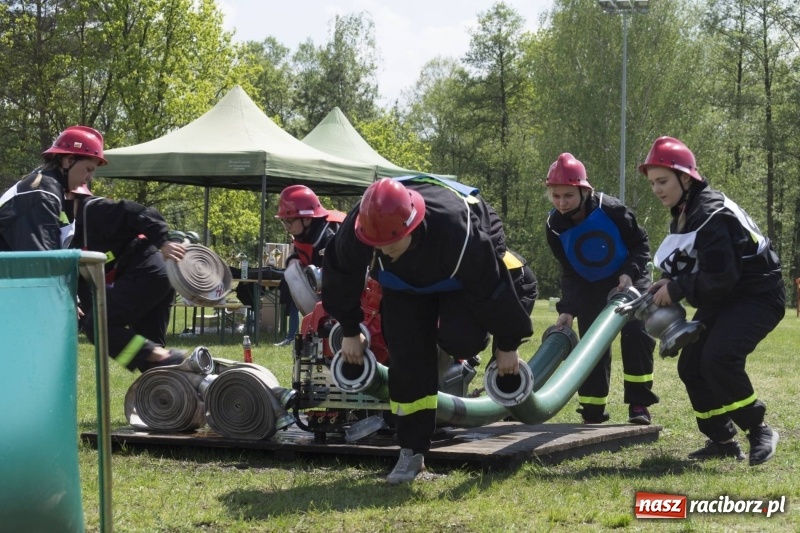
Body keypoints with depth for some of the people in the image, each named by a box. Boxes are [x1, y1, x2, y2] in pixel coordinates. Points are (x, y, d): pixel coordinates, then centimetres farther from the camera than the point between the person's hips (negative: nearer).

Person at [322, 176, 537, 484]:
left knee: (458, 338, -29)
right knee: (407, 356, -12)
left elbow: (491, 286, -29)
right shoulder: (354, 233, -35)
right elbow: (340, 277, -11)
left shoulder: (457, 231, -45)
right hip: (404, 281, 3)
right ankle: (412, 450, -3)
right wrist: (350, 331, 1)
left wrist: (507, 344, -17)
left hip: (465, 276, -3)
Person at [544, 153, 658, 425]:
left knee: (635, 333, -17)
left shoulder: (610, 209, -24)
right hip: (590, 288, 3)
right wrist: (567, 309, -22)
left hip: (628, 279, -3)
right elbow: (570, 273, -9)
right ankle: (592, 413, 7)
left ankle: (639, 404, -8)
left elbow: (640, 242, -12)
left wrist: (630, 272, -28)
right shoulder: (555, 227, -15)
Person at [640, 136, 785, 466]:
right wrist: (671, 283, -3)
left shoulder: (712, 214, -23)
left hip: (757, 295, -10)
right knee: (691, 365, 3)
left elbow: (721, 277, -29)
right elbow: (698, 267, 16)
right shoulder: (683, 215, 8)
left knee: (719, 358, -27)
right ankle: (722, 440, 14)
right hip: (722, 300, 10)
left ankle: (759, 432, -11)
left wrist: (677, 289, -19)